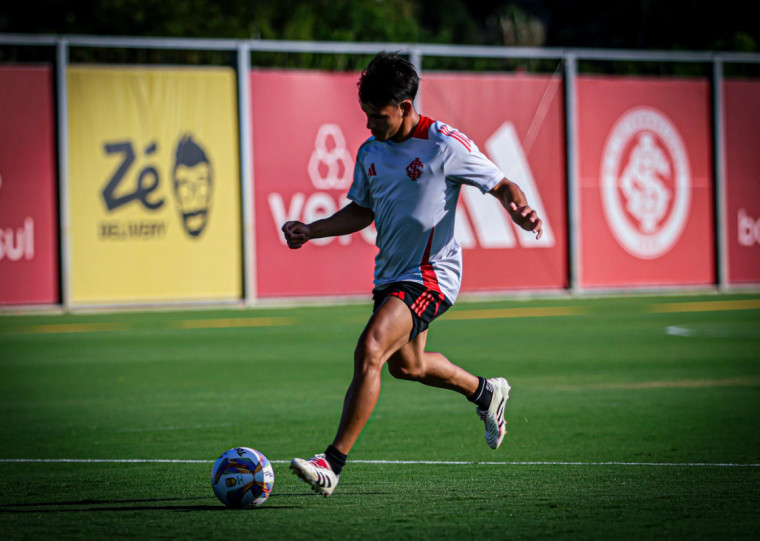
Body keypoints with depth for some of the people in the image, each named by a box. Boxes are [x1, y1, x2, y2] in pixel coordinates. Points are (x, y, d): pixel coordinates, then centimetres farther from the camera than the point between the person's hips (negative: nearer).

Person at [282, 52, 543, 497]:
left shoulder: (446, 145, -15)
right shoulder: (371, 152, 5)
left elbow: (502, 185, -8)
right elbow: (361, 211, 17)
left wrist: (519, 210, -30)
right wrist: (311, 231, 4)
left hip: (431, 274, -9)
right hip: (391, 275, 9)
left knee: (370, 351, -24)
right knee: (406, 365, 25)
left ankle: (332, 465, -23)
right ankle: (486, 392, 52)